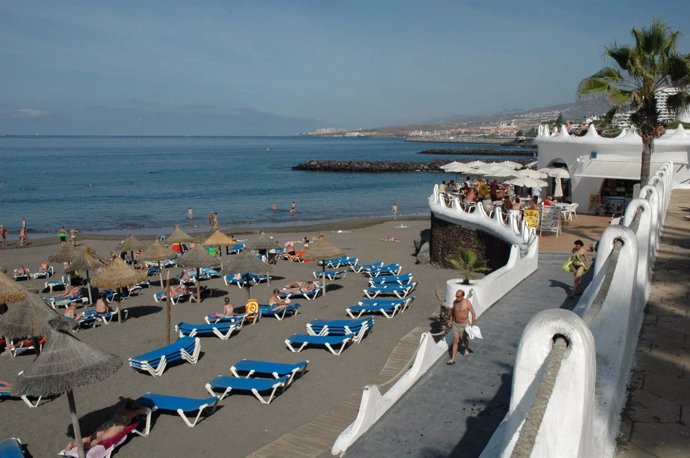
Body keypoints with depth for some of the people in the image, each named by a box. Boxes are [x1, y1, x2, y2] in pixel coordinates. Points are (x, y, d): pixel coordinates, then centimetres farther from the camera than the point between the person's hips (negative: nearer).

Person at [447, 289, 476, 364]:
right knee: (455, 341, 1)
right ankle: (453, 359, 2)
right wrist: (450, 320, 9)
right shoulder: (454, 302, -7)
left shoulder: (467, 303, -21)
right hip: (456, 324, 3)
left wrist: (472, 324, -11)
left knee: (465, 339, 21)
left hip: (465, 324, -3)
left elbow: (473, 314, -13)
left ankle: (466, 349, 53)